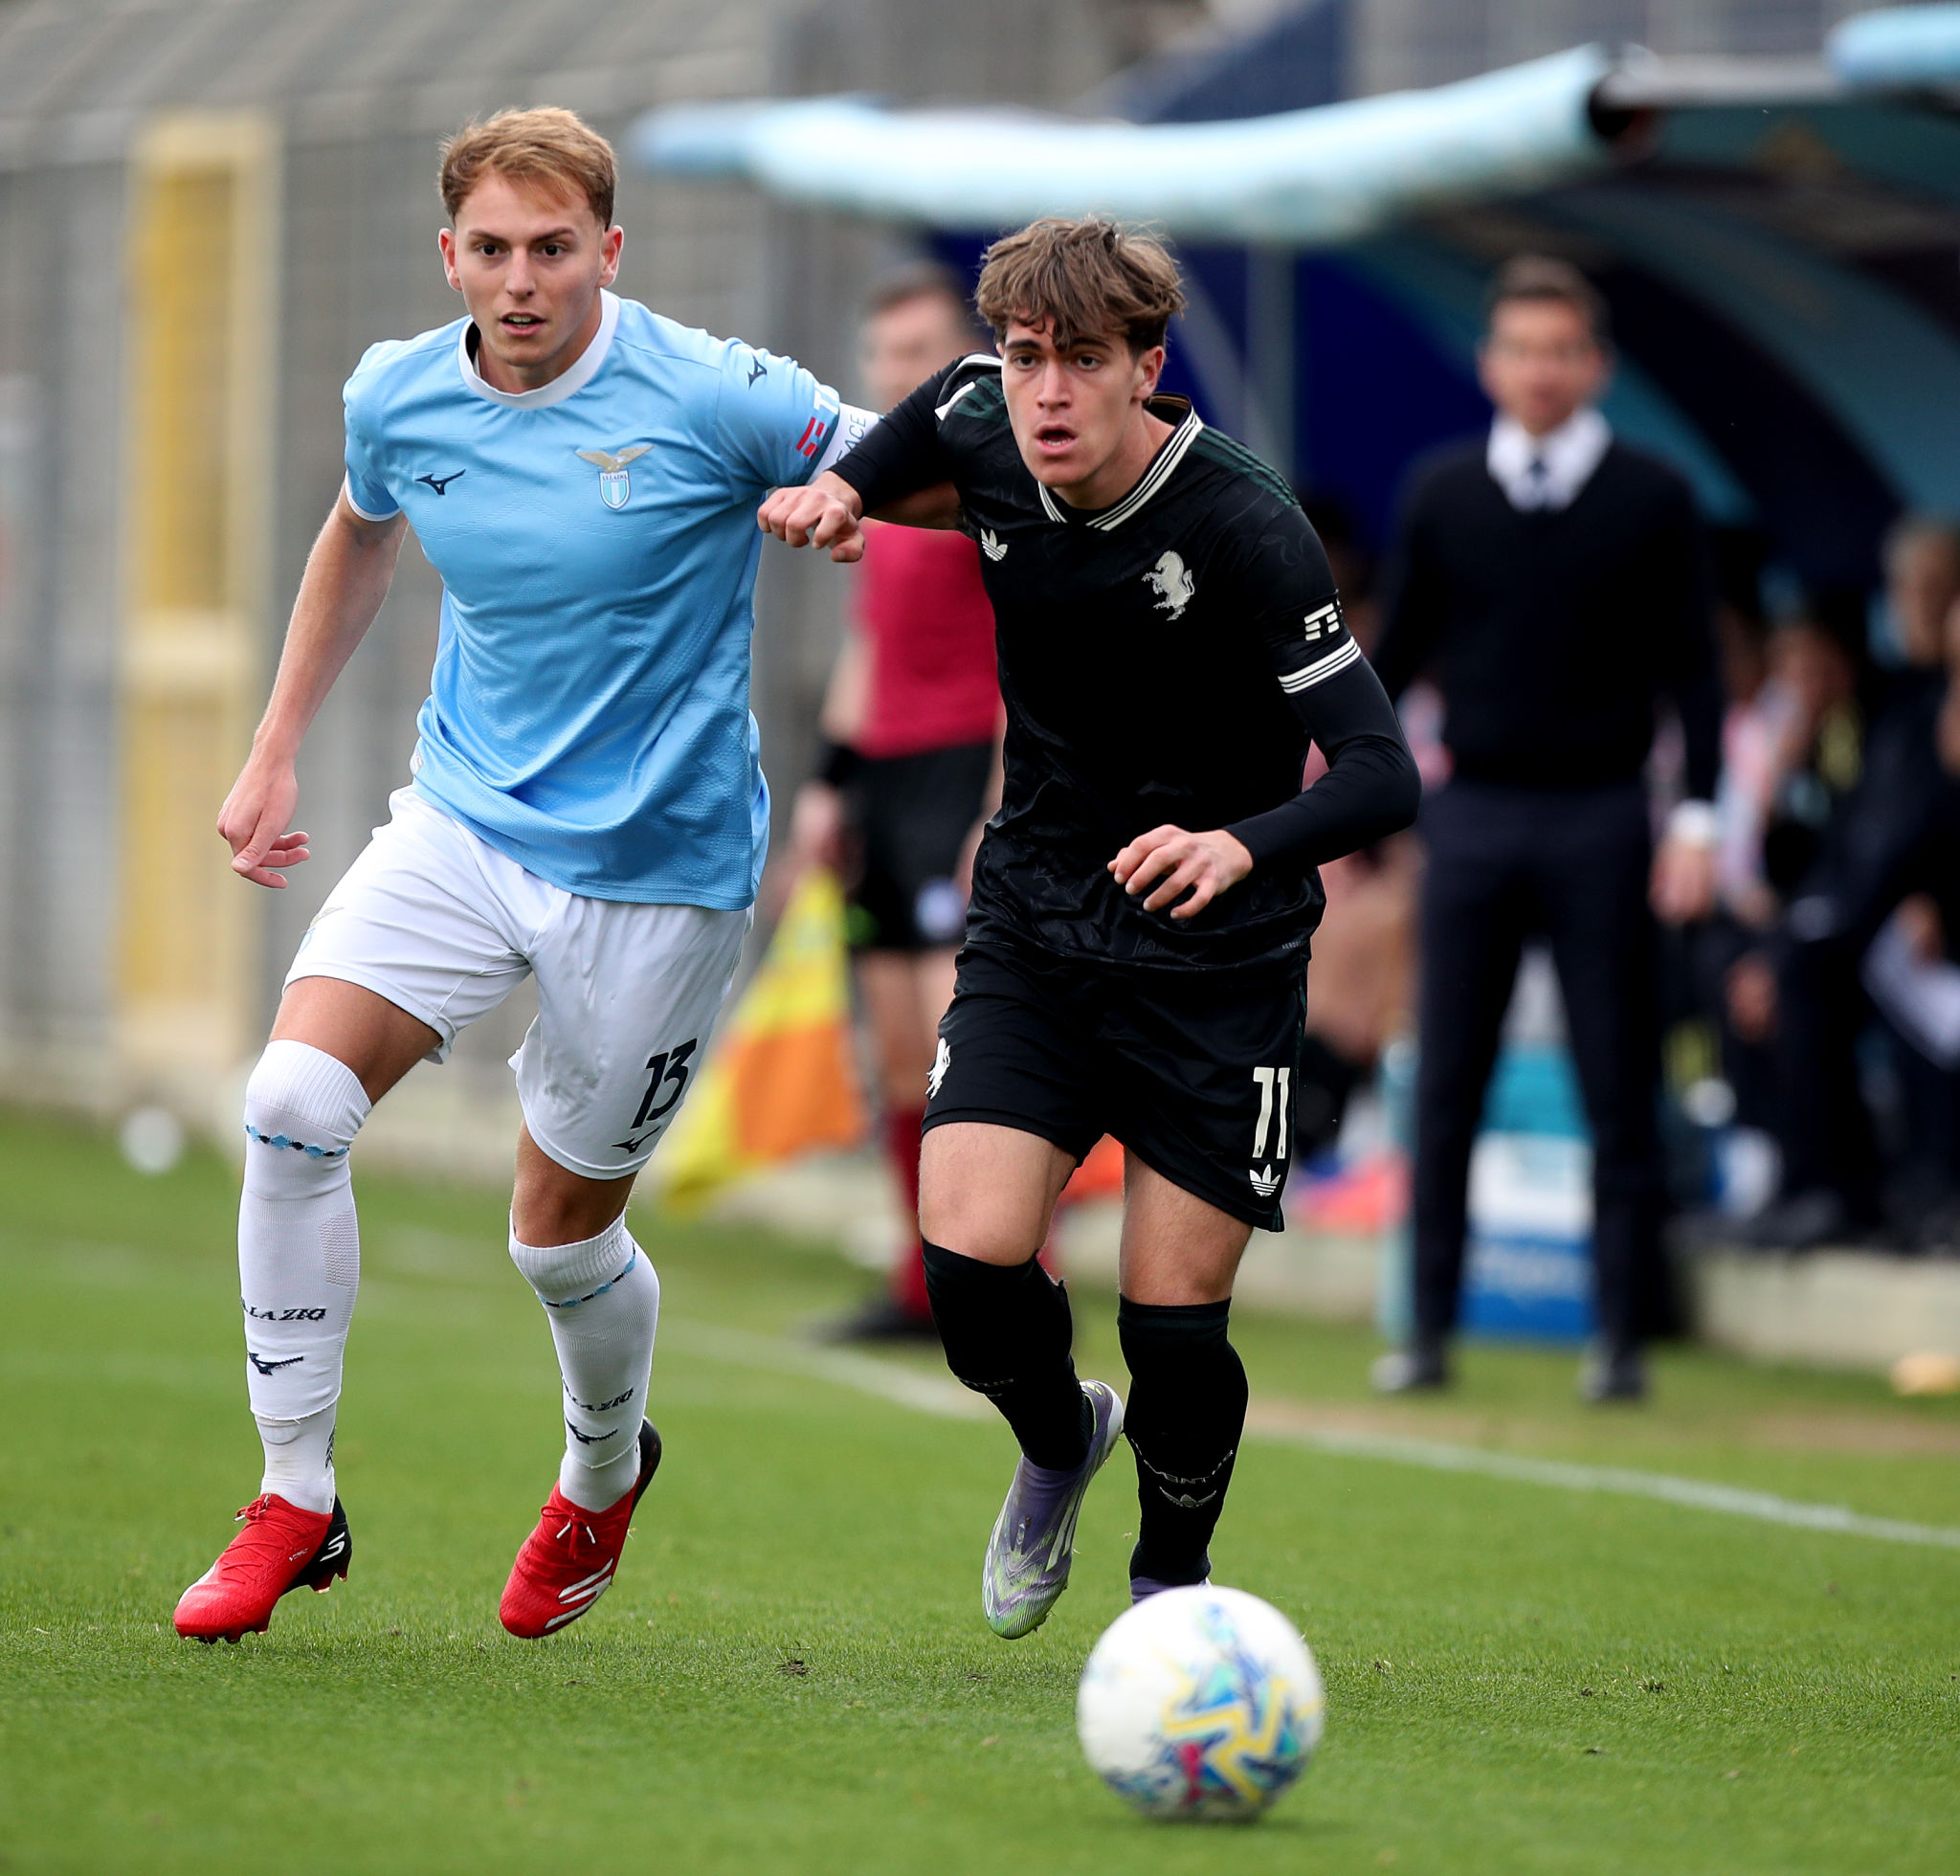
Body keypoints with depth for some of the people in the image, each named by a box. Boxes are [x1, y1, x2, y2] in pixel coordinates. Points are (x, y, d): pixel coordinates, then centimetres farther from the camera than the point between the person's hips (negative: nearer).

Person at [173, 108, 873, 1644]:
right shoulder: (400, 398, -1)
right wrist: (277, 753, 22)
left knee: (562, 1230, 4)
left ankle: (603, 1476, 39)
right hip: (463, 819, 4)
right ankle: (295, 1503, -4)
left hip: (657, 864, -3)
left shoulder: (710, 398, -15)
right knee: (291, 1106, -17)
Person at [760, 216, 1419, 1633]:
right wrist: (849, 487, 3)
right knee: (971, 1260, -14)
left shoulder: (1244, 530, -23)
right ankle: (1058, 1440, 21)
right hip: (1034, 929, 4)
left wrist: (1245, 846, -46)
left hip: (1217, 962, -4)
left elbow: (1381, 773, -27)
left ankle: (1172, 1588, 26)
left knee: (1176, 1322, -5)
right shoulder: (985, 439, -7)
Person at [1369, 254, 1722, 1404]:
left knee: (1618, 1085, 0)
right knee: (1447, 1082, 2)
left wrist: (1698, 818, -7)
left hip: (1598, 819, -2)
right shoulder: (1443, 495, 6)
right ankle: (1432, 1329, 8)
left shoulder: (1649, 500, 1)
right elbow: (1400, 651, 12)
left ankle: (1623, 1337, 7)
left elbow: (1692, 665, 1)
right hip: (1473, 814, 2)